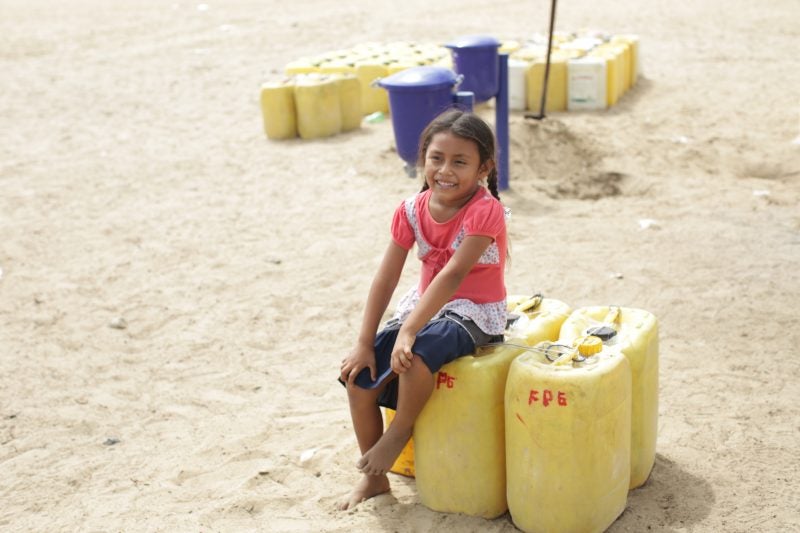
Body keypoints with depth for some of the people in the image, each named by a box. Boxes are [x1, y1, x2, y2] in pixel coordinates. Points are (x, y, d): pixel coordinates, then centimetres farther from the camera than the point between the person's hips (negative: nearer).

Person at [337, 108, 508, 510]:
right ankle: (374, 476, 10)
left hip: (475, 312, -6)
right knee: (359, 378, -8)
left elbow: (454, 274, -30)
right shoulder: (412, 210, -5)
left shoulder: (485, 210, -21)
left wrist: (408, 330, -36)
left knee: (419, 351, -37)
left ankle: (399, 433, -8)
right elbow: (386, 279, -5)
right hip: (425, 305, 6)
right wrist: (365, 343, -9)